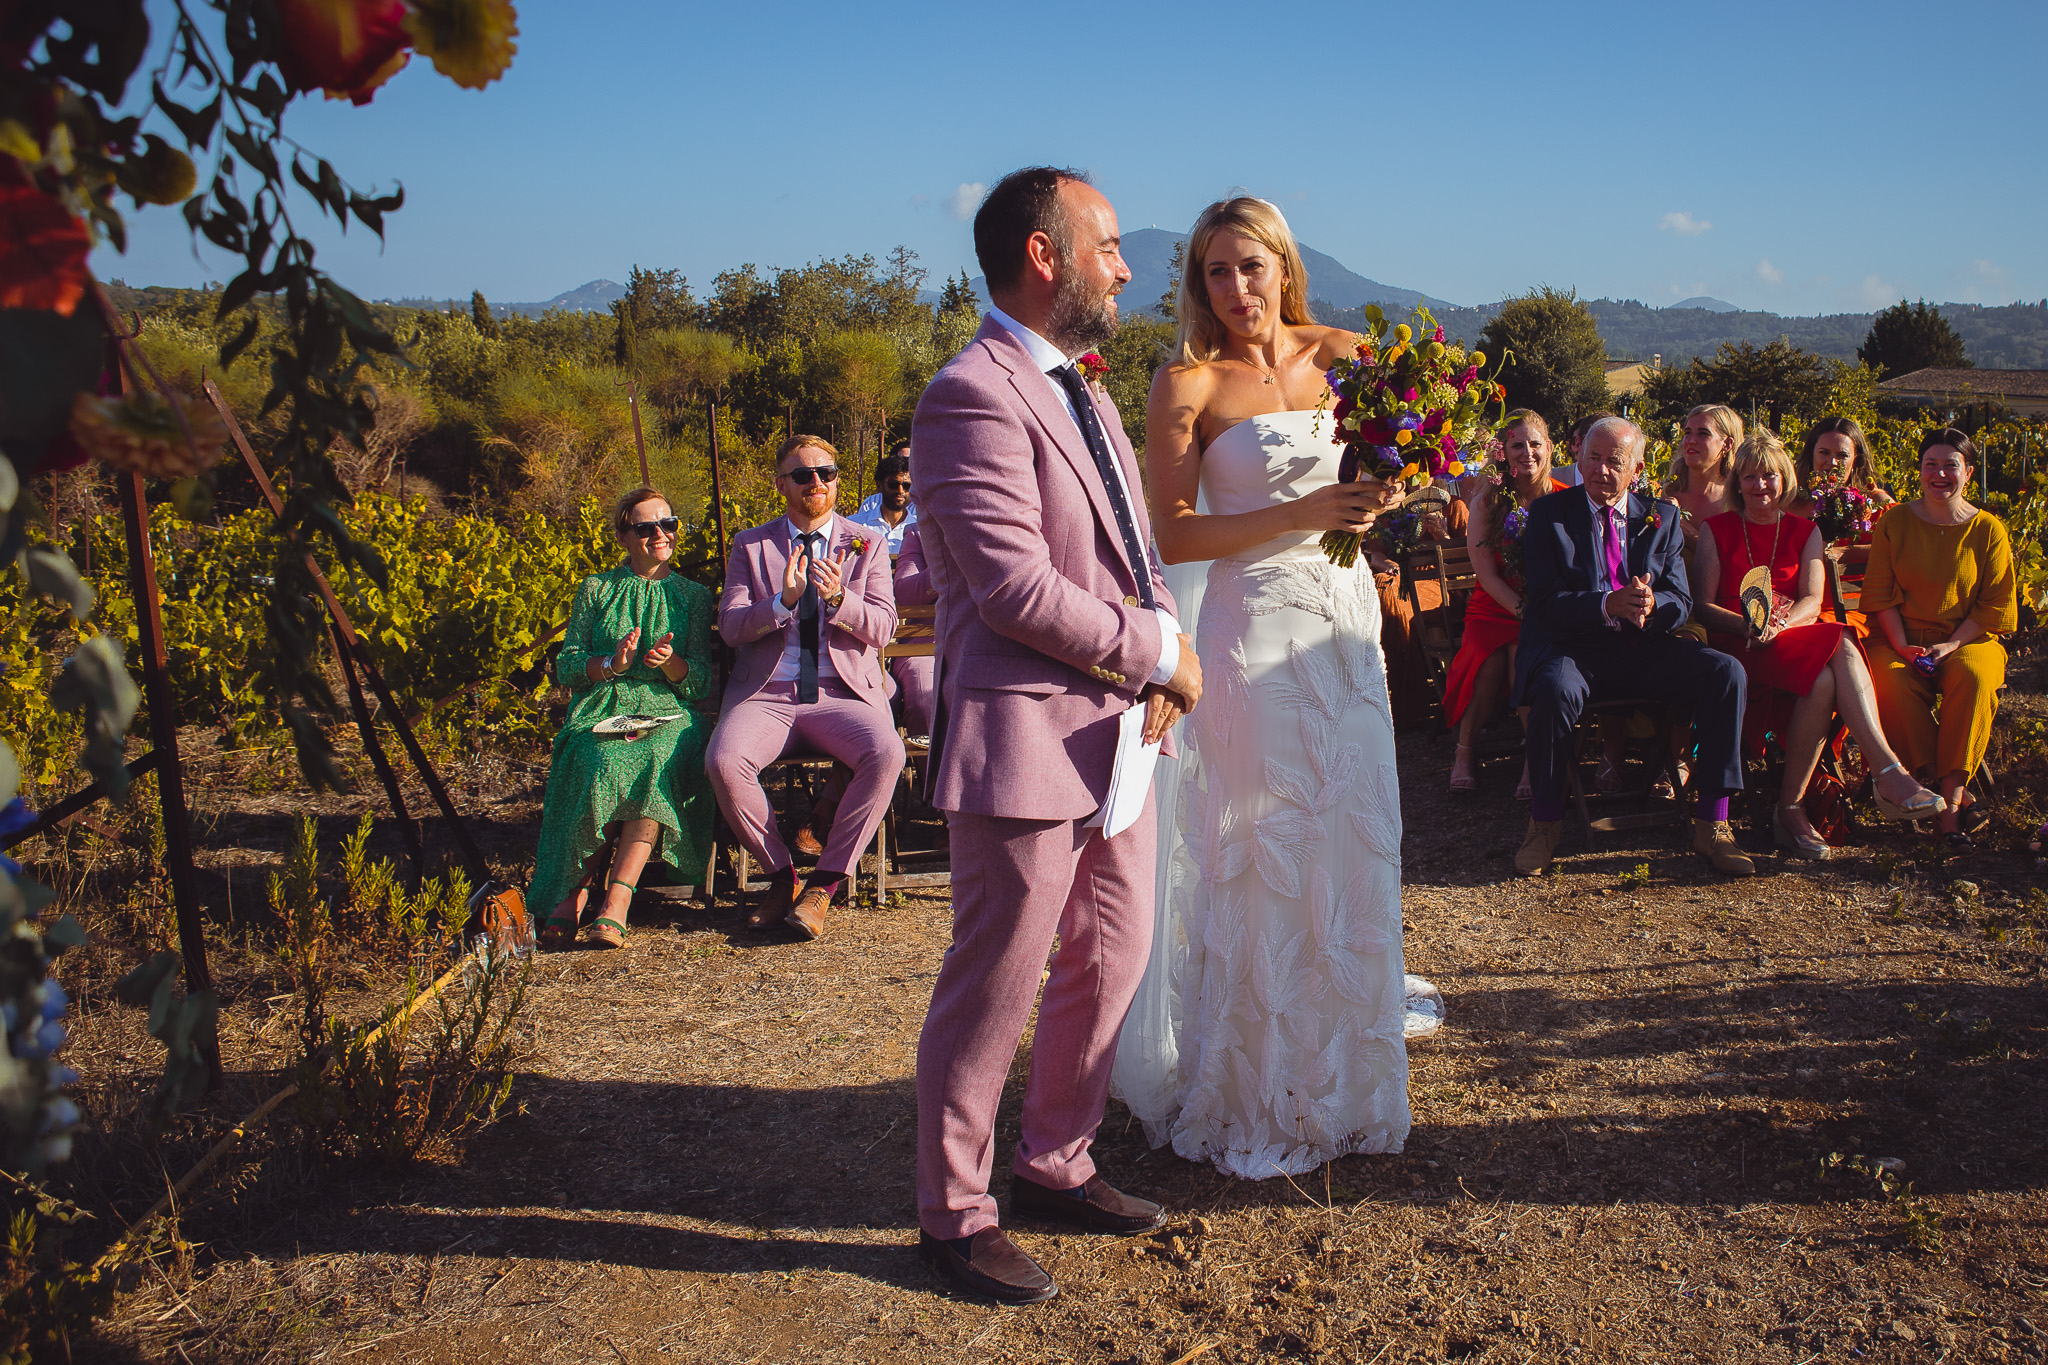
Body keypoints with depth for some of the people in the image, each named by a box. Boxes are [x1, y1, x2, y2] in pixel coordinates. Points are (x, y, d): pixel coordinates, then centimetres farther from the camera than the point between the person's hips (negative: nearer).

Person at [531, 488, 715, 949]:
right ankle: (573, 896, -29)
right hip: (600, 712, 0)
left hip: (668, 714, 0)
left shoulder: (694, 596, 16)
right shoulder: (596, 589, 17)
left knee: (657, 762, -37)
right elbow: (565, 668, 11)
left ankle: (614, 904, -41)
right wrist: (610, 663, -10)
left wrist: (670, 662, -14)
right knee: (604, 766, -36)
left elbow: (700, 682, 8)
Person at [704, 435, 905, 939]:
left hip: (842, 694, 0)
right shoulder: (750, 546, 14)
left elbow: (882, 628, 3)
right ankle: (780, 873, -6)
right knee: (723, 762, -30)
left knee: (886, 754, -33)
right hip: (766, 693, 1)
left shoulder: (867, 544, 13)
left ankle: (825, 882, -16)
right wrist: (784, 601, -16)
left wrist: (838, 598, -17)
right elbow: (730, 626, 3)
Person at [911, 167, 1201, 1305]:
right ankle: (956, 1214, 22)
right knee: (994, 992, 4)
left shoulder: (1087, 394, 16)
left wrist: (1169, 647, -2)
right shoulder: (974, 396, -15)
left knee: (1115, 959, 18)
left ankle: (1054, 1165, 37)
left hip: (1117, 731, 10)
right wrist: (1157, 650, -12)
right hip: (1025, 740, -9)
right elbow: (1018, 589, -23)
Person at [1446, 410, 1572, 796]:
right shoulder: (1487, 501, 2)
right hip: (1496, 606, 0)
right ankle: (1464, 753, -17)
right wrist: (1523, 612, -18)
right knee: (1489, 657, -31)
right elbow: (1486, 573, -4)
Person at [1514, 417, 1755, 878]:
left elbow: (1681, 602, 7)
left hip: (1645, 650, 4)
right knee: (1556, 690, -37)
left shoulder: (1662, 518, 14)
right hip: (1575, 648, -4)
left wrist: (1650, 604, -19)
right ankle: (1544, 823, -15)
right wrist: (1609, 605, -24)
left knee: (1726, 672, -21)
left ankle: (1712, 825, -13)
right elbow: (1545, 601, -7)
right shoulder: (1548, 514, 3)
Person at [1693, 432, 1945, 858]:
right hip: (1739, 643, -3)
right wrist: (1750, 625, -17)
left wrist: (1781, 624, -18)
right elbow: (1705, 606, 2)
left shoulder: (1804, 532, 18)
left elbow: (1812, 602, 4)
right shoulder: (1718, 529, 11)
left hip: (1797, 635, 3)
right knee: (1823, 677, -35)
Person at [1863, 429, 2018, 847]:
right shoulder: (1894, 523, 6)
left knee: (1974, 677, -34)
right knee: (1892, 680, -33)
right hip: (1901, 639, 0)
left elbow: (1996, 604, 3)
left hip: (1969, 639, 0)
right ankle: (1945, 789, -26)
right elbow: (1880, 594, 3)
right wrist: (1902, 646, -12)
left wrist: (1950, 645, -12)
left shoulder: (1989, 530, 5)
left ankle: (1951, 797, -30)